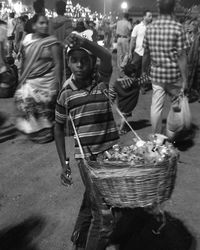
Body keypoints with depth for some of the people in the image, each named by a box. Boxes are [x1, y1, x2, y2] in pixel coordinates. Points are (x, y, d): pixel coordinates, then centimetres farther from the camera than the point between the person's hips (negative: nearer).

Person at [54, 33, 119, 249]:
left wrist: (84, 43, -40)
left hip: (110, 150, 2)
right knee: (103, 211, -7)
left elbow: (108, 58, -25)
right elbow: (59, 127, 5)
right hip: (85, 156, -2)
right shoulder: (66, 92, -4)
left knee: (91, 202, 20)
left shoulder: (101, 80, -4)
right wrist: (64, 163, 1)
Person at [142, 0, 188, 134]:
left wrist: (144, 71, 20)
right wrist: (185, 79, -8)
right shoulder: (177, 27, -10)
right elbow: (181, 56, -12)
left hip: (156, 74, 3)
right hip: (174, 74, -3)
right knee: (176, 105, 15)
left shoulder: (150, 28, 1)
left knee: (156, 106, 9)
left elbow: (146, 54, 7)